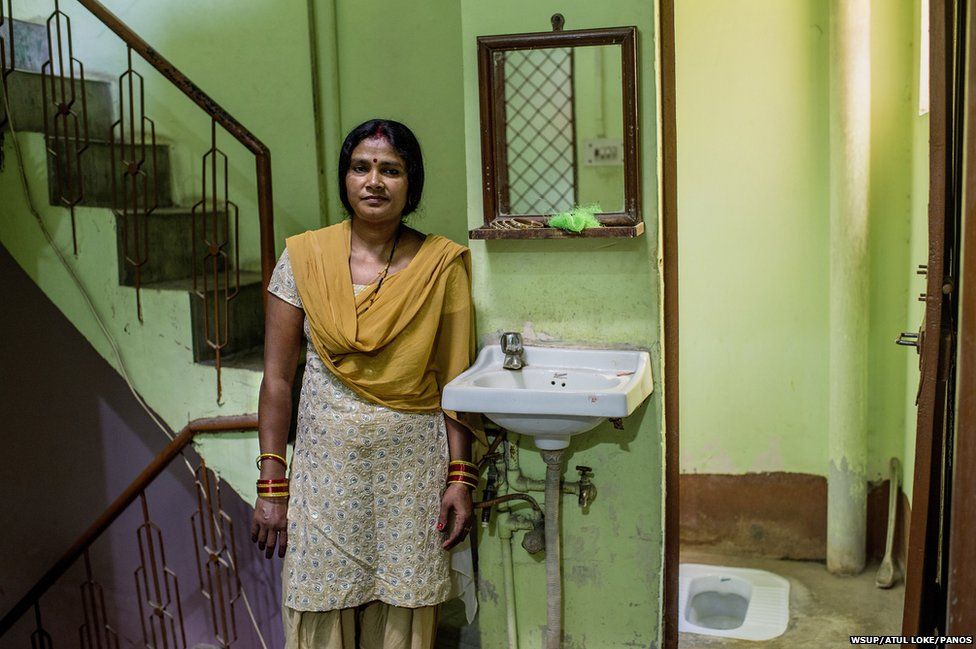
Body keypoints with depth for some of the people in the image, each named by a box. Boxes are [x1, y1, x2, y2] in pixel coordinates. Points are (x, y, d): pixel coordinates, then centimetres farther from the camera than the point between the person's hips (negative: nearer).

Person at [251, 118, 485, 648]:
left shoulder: (442, 263, -2)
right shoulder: (304, 257, -2)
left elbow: (455, 380, 0)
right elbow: (277, 379, -1)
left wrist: (460, 478, -3)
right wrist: (271, 485, -3)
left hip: (414, 468, 0)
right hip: (327, 465, 0)